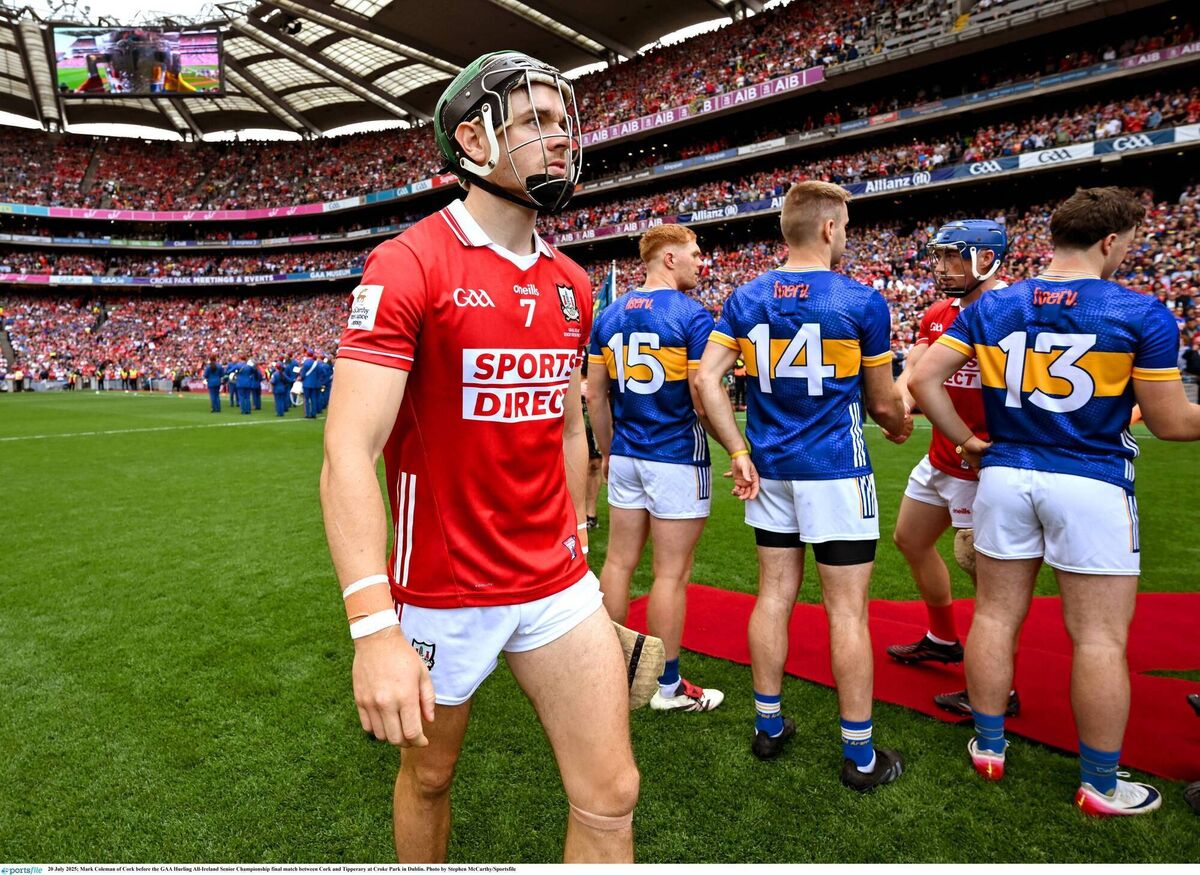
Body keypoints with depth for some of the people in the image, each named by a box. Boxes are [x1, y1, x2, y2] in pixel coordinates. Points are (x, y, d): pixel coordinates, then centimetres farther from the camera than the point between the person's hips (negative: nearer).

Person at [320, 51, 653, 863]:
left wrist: (578, 546, 16)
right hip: (442, 591, -5)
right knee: (429, 776, 20)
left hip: (557, 584, 5)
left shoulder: (572, 285, 7)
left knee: (610, 797, 8)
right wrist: (375, 629, -28)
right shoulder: (408, 265, -14)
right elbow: (349, 455, -21)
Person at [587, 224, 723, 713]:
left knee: (619, 562, 14)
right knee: (672, 573, 3)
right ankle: (668, 686, 17)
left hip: (626, 455, 6)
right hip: (677, 458, -6)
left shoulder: (610, 316, 7)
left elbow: (595, 394, 9)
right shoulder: (692, 316, -12)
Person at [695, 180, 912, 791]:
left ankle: (768, 725, 27)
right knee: (847, 610, 4)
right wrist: (899, 427, 22)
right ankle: (860, 754, 17)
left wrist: (739, 453, 0)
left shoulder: (745, 299, 3)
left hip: (769, 470, 5)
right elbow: (883, 403, -1)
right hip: (836, 473, -4)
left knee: (774, 596, 14)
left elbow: (706, 380, -5)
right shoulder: (863, 302, -8)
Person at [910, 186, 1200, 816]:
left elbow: (923, 379, -3)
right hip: (1092, 486, -3)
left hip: (1003, 475, 4)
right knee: (1099, 638, 8)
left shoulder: (991, 307, 3)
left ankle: (988, 747, 28)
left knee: (996, 615, 14)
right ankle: (1100, 786, 21)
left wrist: (967, 441, 6)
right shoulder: (1142, 314, -7)